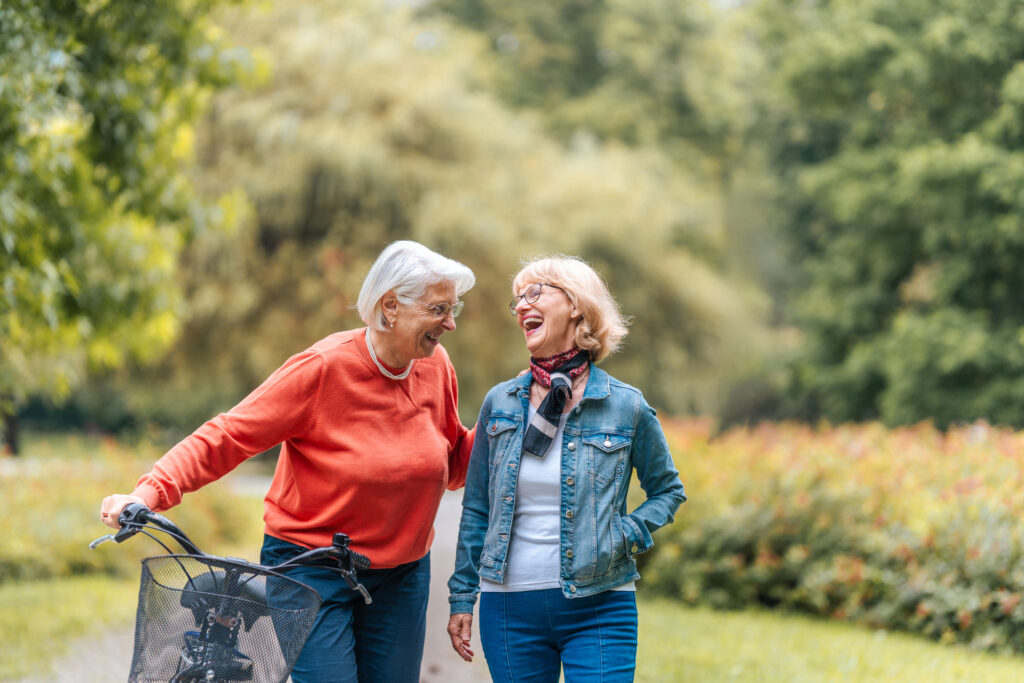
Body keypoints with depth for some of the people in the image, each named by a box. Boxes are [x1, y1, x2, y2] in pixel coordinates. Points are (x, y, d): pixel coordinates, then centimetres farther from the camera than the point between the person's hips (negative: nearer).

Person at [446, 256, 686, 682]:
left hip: (598, 611, -2)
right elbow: (477, 508, 12)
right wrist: (461, 598, 9)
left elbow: (668, 490, 11)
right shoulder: (500, 404, 5)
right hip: (509, 610, 2)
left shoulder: (626, 407, -2)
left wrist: (627, 536, -7)